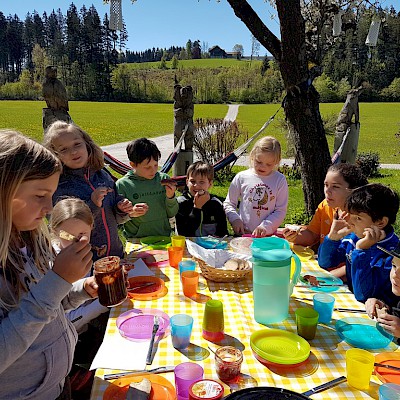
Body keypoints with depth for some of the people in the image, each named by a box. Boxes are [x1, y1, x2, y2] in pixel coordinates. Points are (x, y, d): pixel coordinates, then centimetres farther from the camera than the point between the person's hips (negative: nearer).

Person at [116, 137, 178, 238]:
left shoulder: (164, 179, 2)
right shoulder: (122, 185, -4)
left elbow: (171, 214, 8)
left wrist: (170, 197, -8)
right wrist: (130, 213, -17)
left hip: (163, 239, 2)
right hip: (136, 242, -1)